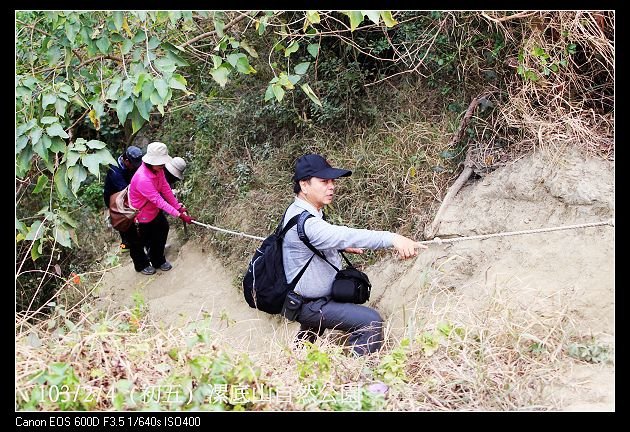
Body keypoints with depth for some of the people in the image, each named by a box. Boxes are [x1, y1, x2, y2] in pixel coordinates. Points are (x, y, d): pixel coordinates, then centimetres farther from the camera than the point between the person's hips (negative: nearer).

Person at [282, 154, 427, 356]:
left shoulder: (299, 211, 2)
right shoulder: (303, 222, -30)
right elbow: (347, 236, -46)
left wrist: (342, 246, 8)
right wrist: (392, 238, -56)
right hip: (311, 305, -11)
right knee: (371, 321, -24)